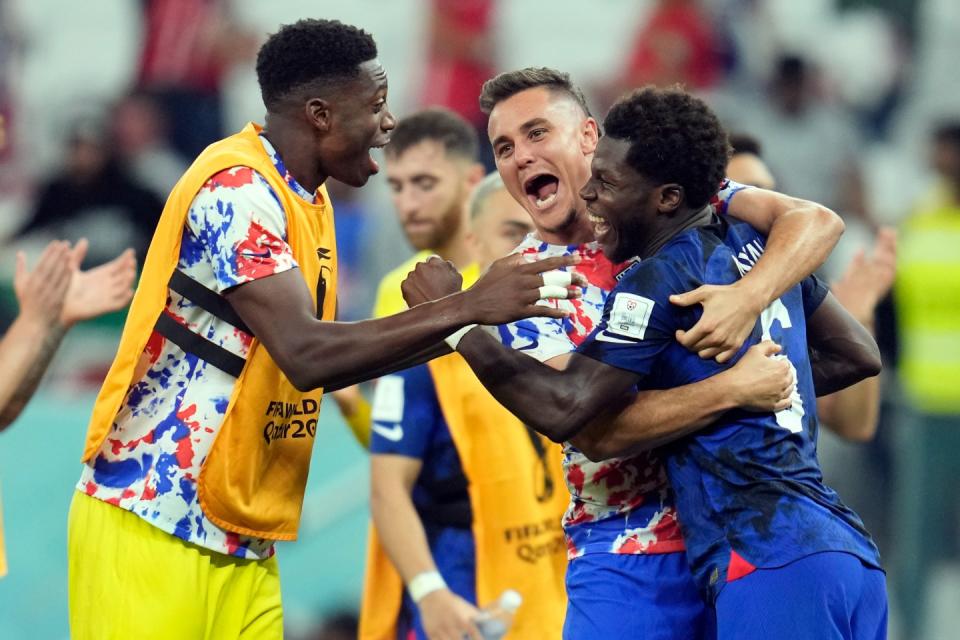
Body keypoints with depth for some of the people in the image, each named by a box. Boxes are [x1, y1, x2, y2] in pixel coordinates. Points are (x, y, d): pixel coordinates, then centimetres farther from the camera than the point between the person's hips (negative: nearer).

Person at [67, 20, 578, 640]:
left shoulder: (308, 200, 12)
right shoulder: (237, 187, -16)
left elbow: (321, 364, 18)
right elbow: (307, 354, -25)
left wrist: (461, 330, 9)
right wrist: (464, 307, -22)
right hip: (155, 523, -9)